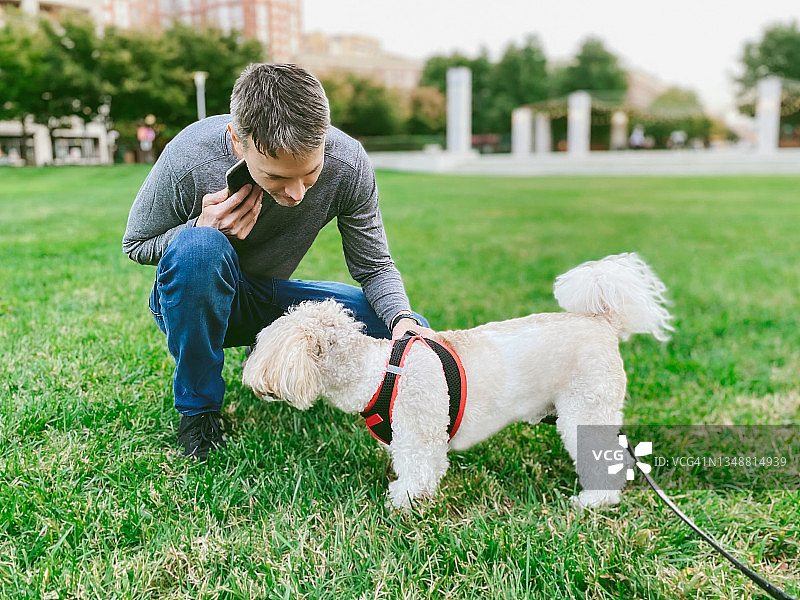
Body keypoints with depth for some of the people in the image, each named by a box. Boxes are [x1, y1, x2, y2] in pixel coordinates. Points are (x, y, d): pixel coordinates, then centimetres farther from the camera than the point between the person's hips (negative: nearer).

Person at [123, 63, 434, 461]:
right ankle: (197, 408, -15)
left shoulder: (348, 163, -22)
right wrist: (200, 230, -30)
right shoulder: (188, 161, -28)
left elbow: (375, 267, -11)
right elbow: (134, 244, -10)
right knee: (198, 246, -39)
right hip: (191, 302, -2)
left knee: (411, 335, -14)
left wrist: (401, 316, -33)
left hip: (272, 301, 3)